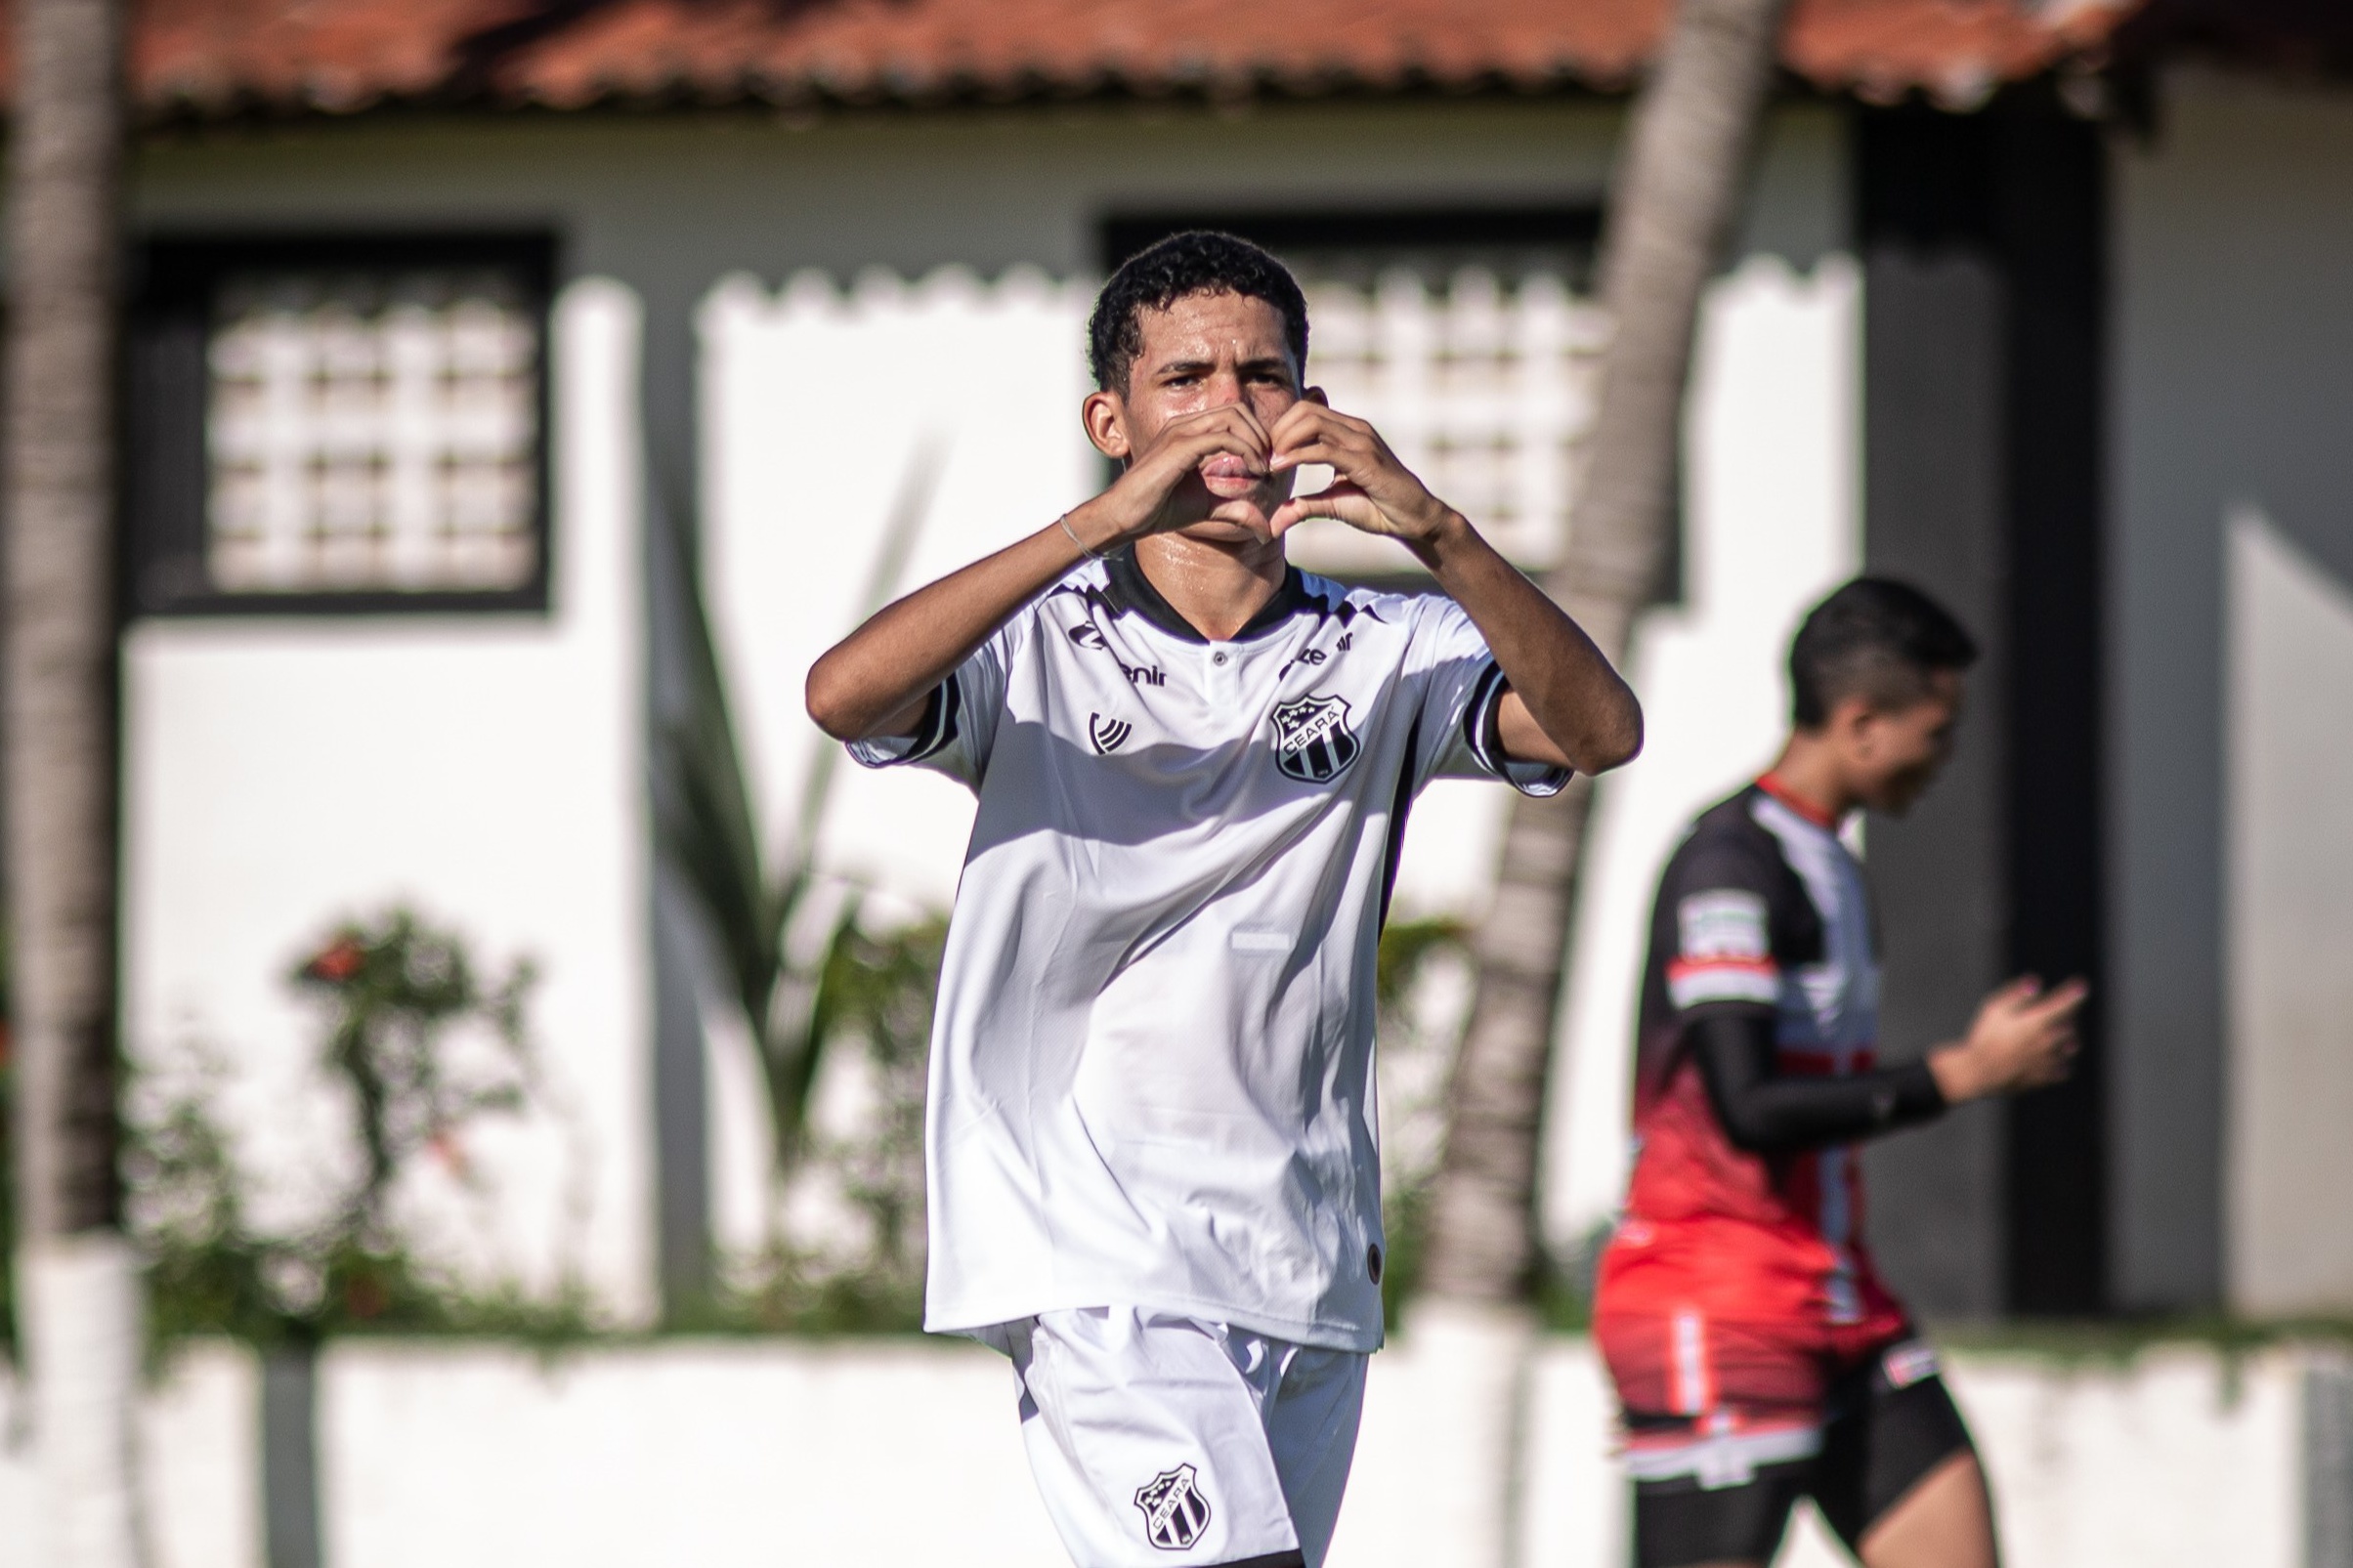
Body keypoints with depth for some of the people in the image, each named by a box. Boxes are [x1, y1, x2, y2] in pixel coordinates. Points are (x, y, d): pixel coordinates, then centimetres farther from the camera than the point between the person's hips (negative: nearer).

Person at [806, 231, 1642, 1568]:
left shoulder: (1383, 656, 8)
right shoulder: (1037, 643, 0)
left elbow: (1598, 730, -10)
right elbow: (845, 696, -21)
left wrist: (1439, 537, -26)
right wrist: (1104, 523, -28)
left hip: (1306, 1271, 5)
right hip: (1090, 1261, -5)